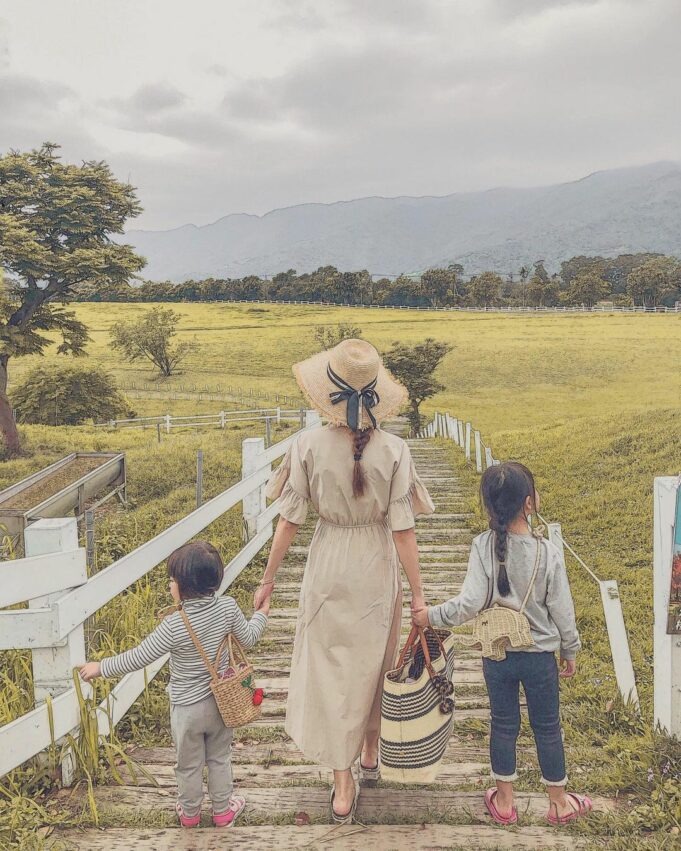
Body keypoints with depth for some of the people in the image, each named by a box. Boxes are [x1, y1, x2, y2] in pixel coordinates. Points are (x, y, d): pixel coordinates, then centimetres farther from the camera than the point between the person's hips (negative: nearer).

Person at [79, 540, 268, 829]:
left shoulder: (174, 626, -29)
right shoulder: (228, 607, -17)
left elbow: (137, 658, -20)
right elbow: (248, 638, -1)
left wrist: (100, 667, -7)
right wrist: (261, 615, 19)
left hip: (187, 708, -4)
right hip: (220, 702, 4)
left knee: (189, 765, 20)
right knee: (219, 758, 24)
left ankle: (189, 813, 42)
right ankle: (223, 810, 39)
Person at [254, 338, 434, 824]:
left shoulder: (309, 445, -15)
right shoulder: (393, 450, -16)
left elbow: (290, 520, -9)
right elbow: (402, 528, -14)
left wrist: (268, 580, 3)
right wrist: (418, 594, -4)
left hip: (328, 568, 0)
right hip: (378, 569, 1)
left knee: (330, 669, 14)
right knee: (374, 663, 23)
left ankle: (343, 787, 21)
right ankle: (371, 754, 45)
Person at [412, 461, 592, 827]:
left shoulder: (483, 547, -17)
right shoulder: (548, 552, -17)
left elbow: (469, 603, -20)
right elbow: (562, 610, -8)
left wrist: (431, 615, -5)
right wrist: (570, 650, 7)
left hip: (497, 655, 1)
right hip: (540, 655, -1)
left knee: (503, 724, 17)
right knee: (547, 727, 17)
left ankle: (504, 802, 33)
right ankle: (559, 803, 34)